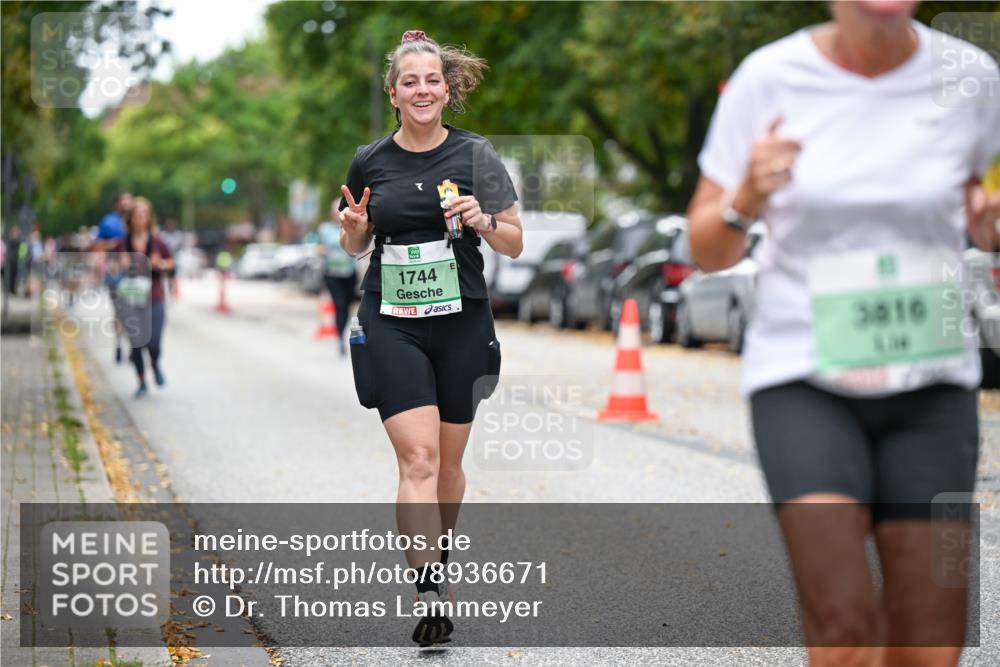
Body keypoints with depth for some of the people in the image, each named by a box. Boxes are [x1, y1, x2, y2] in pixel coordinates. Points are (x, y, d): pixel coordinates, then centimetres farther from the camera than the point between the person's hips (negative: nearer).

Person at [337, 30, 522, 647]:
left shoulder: (475, 155, -1)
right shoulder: (370, 161, 3)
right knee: (418, 459, -14)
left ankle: (439, 556, 36)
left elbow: (515, 244, 1)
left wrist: (482, 221, -18)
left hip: (462, 323, 1)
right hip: (391, 325, -1)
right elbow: (355, 247, 16)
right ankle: (430, 593, -18)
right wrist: (353, 226, -7)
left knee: (449, 462, 12)